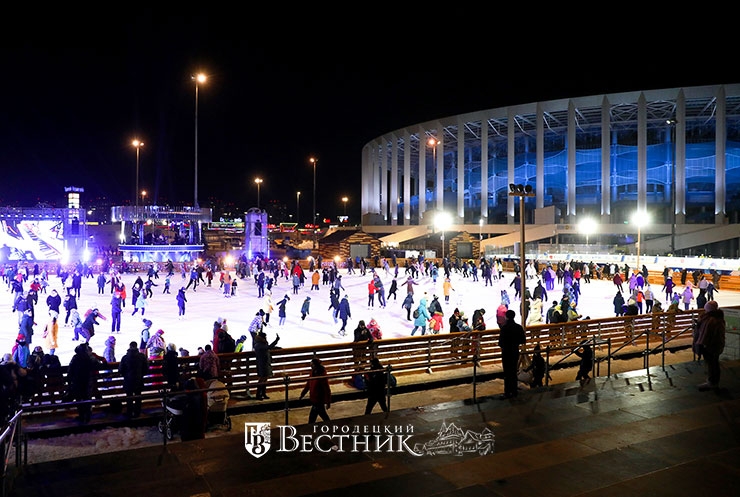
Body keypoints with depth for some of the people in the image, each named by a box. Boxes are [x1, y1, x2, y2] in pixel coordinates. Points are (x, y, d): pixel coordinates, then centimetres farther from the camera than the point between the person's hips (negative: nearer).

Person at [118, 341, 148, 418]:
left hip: (128, 380, -1)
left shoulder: (125, 357, -12)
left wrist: (125, 375, 13)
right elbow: (146, 367, -3)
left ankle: (129, 413, 17)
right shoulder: (142, 356, -9)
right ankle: (137, 413, 18)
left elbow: (120, 370, -6)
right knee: (138, 398, 13)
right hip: (139, 380, 1)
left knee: (129, 398, 12)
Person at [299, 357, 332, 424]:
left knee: (312, 418, -1)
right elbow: (308, 385, 12)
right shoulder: (313, 373, 2)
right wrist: (302, 395, 14)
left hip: (318, 400, -8)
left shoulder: (322, 376, -23)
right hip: (314, 399, 8)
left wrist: (328, 402, -18)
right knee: (323, 415, 22)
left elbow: (327, 390, -21)